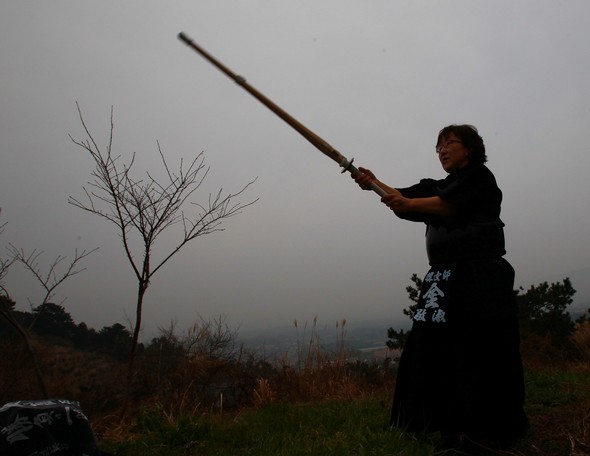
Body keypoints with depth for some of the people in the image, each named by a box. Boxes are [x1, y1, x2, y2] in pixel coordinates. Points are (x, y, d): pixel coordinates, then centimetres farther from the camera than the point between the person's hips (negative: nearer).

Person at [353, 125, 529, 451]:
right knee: (430, 350, -2)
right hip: (443, 277, 7)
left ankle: (494, 431, 6)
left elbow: (449, 205, -14)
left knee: (482, 353, -6)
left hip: (480, 276, -7)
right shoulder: (437, 187, 23)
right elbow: (407, 197, 5)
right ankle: (455, 427, 6)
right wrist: (375, 184, -12)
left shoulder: (479, 176, 3)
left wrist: (407, 204, -27)